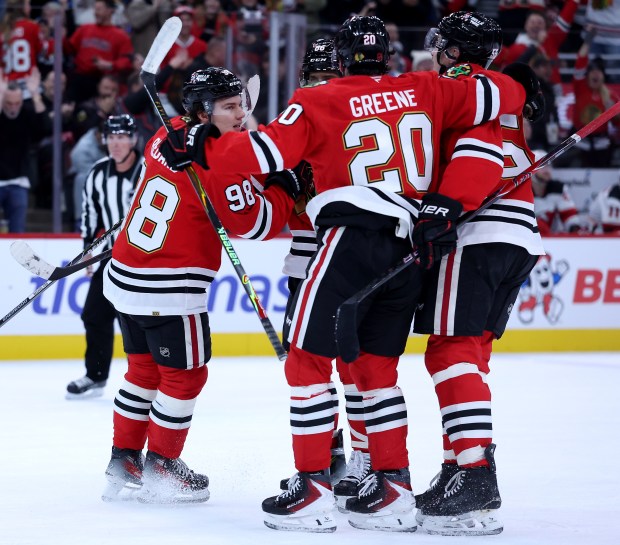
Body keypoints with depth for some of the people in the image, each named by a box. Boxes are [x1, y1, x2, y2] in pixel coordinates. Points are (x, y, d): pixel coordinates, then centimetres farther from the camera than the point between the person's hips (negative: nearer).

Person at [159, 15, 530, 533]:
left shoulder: (321, 101, 0)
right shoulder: (424, 90, 11)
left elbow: (268, 150, -9)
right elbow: (494, 96, 10)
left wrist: (201, 148, 2)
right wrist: (521, 98, 33)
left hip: (351, 238, -6)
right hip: (407, 246, 6)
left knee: (308, 359, 1)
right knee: (377, 370, 17)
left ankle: (313, 488, -4)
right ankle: (394, 489, 14)